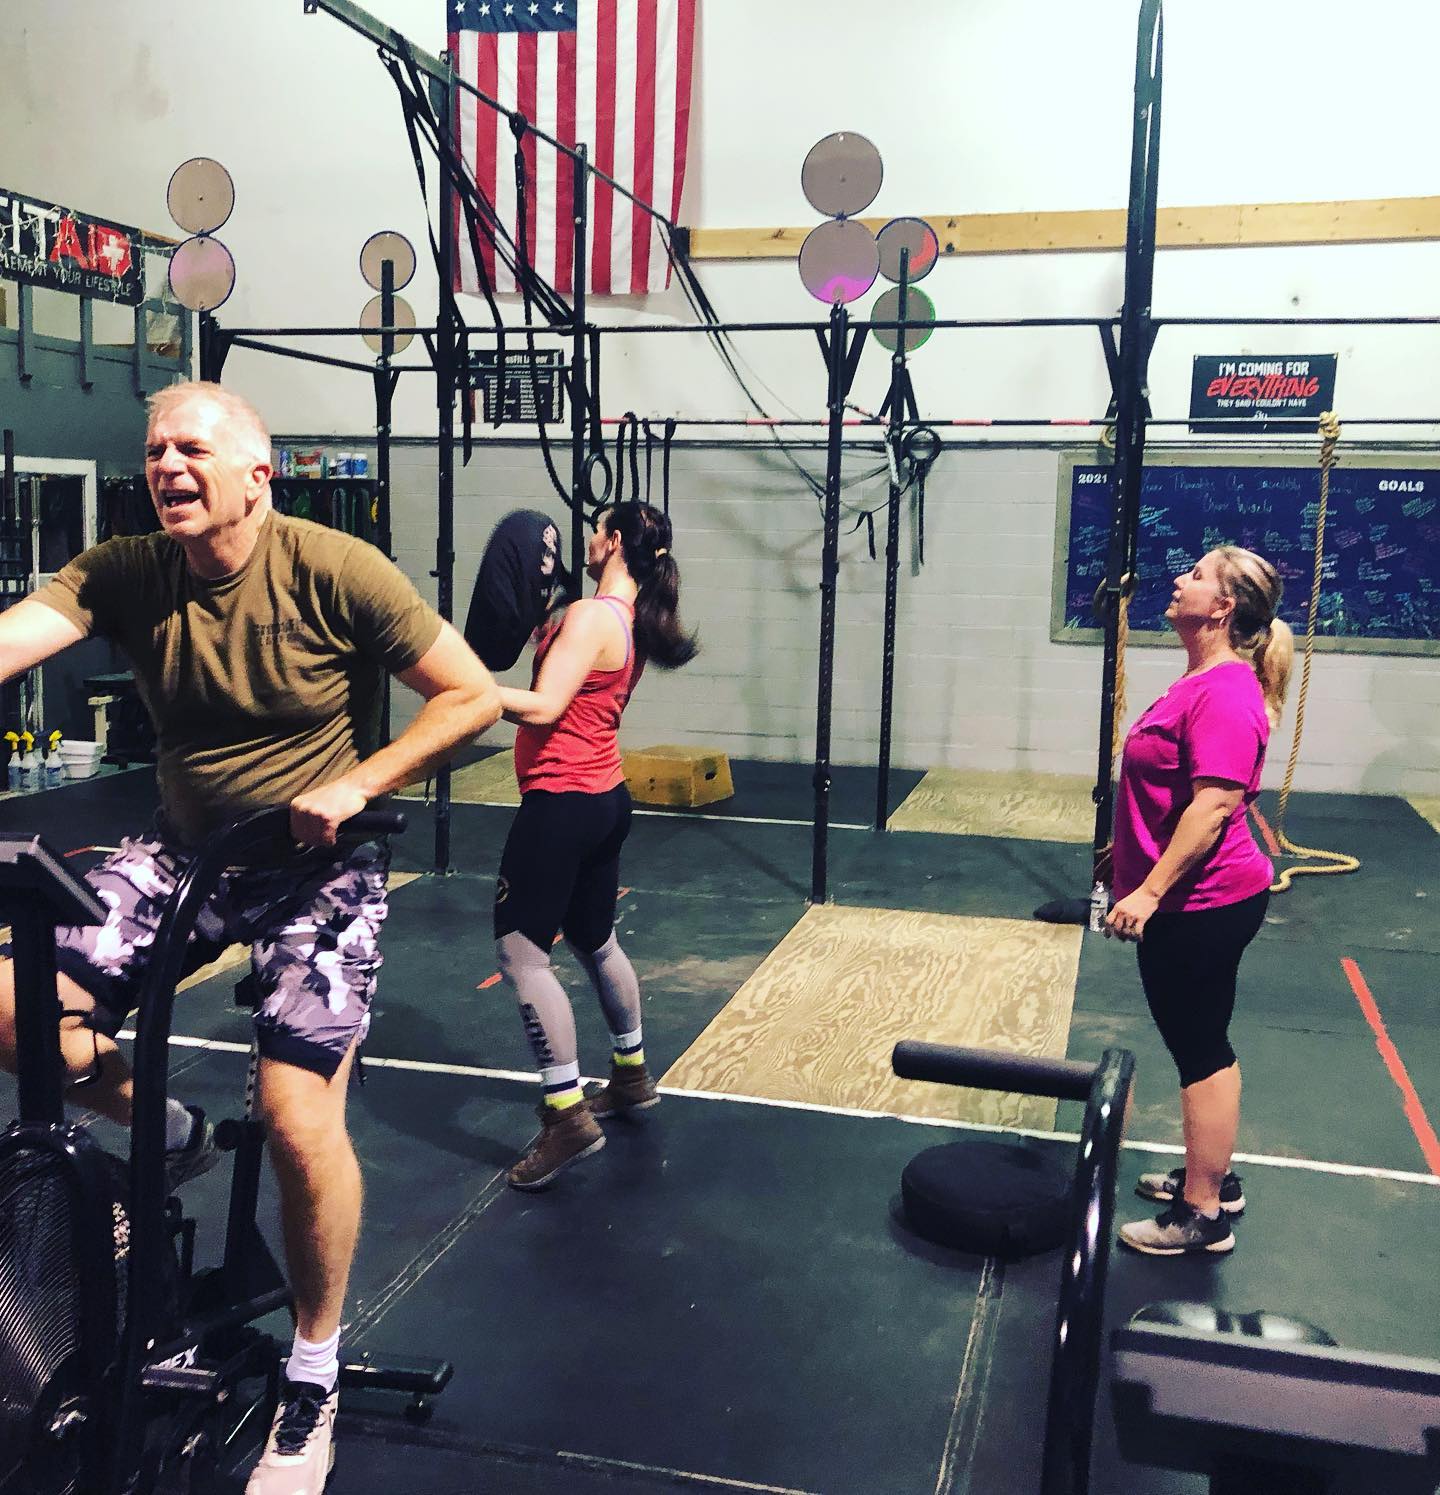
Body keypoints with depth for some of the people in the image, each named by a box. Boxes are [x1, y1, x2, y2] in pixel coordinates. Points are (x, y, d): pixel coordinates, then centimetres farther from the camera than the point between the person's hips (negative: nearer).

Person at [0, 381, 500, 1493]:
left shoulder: (335, 570, -15)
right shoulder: (122, 574, -6)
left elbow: (474, 697, -12)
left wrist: (356, 785, -22)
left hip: (318, 870, -4)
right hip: (184, 855, 4)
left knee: (302, 1123, -11)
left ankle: (314, 1377, 15)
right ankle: (174, 1134, 19)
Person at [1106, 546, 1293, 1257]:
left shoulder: (1226, 693, -21)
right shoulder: (1203, 681, 11)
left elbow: (1214, 805, -27)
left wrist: (1150, 891, -26)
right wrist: (1137, 872, 25)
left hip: (1202, 904, -10)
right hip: (1193, 902, 10)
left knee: (1201, 1050, 1)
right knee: (1200, 1045, 20)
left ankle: (1202, 1216, 14)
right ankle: (1211, 1178, 35)